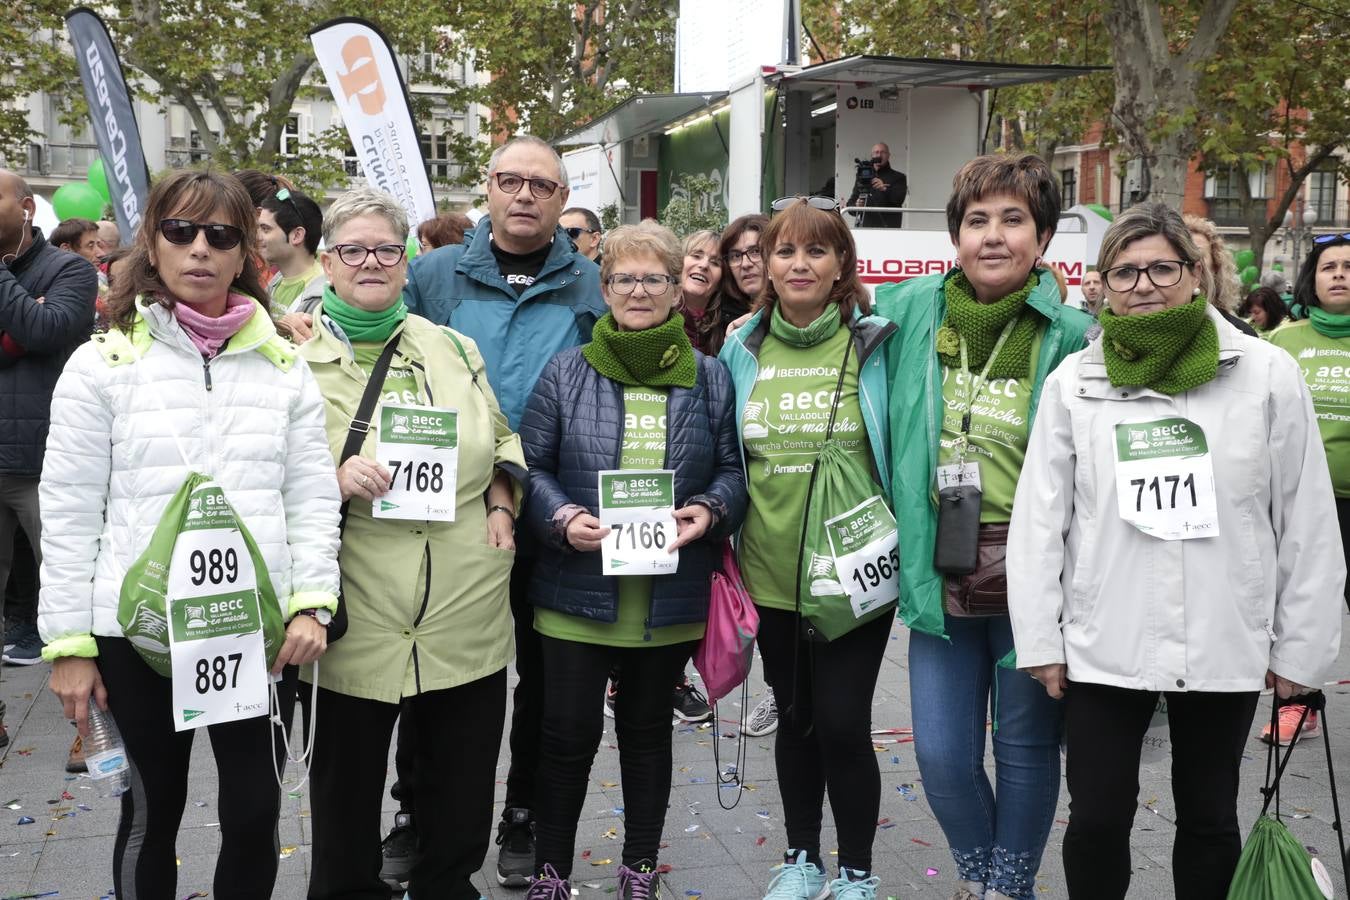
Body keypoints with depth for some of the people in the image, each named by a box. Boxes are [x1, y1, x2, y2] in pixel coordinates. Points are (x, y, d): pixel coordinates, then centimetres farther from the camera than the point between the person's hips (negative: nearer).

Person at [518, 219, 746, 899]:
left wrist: (709, 508, -13)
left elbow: (734, 468, 7)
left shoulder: (711, 377, 5)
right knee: (569, 732, 2)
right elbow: (529, 466, 0)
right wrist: (562, 519, -17)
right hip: (577, 589, -1)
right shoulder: (566, 373, 0)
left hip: (672, 594, 2)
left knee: (648, 728, 16)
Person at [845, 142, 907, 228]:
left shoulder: (899, 177, 7)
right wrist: (856, 206, -9)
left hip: (889, 228, -2)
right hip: (865, 227, 2)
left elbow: (899, 200, -9)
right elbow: (851, 203, 14)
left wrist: (885, 189, -27)